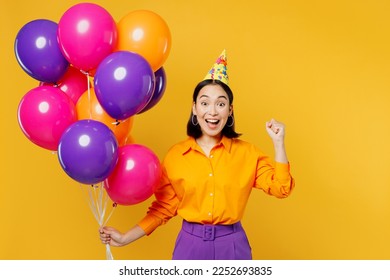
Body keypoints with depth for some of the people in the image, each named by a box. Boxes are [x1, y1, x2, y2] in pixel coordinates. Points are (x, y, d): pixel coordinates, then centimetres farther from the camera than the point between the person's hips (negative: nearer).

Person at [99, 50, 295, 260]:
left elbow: (280, 188, -6)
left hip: (232, 246, 0)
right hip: (190, 245, 0)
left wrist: (278, 143, -11)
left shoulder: (247, 152, -1)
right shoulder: (175, 155, -1)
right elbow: (163, 208, 5)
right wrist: (125, 238, 0)